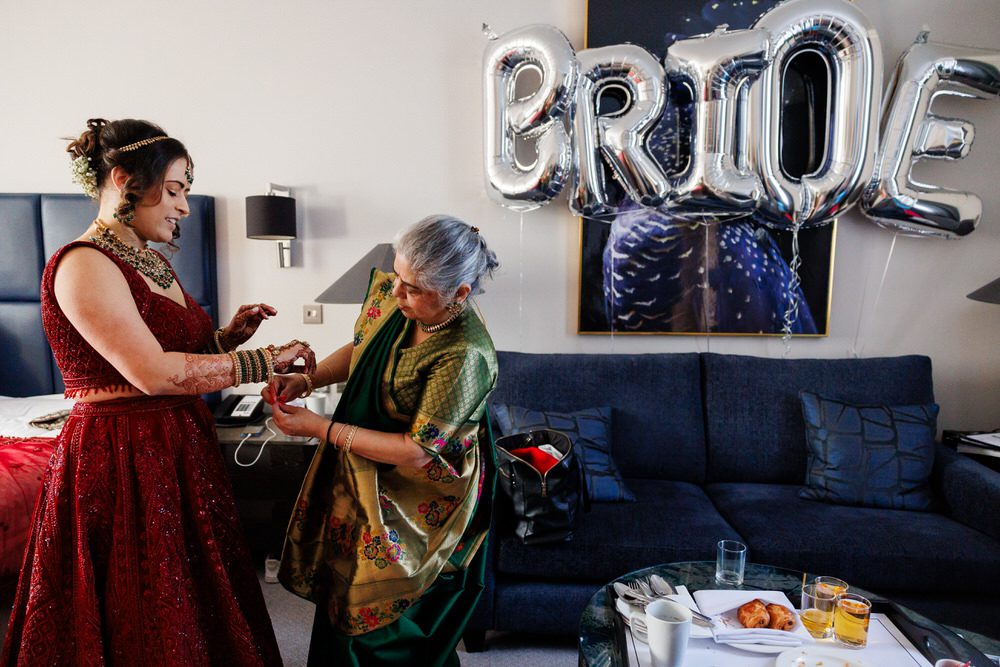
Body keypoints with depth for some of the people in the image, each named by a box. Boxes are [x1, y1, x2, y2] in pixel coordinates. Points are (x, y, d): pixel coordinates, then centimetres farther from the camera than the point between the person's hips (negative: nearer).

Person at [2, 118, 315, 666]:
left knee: (198, 613, 16)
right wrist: (264, 361, -19)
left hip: (178, 451, 8)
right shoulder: (82, 265, -15)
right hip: (120, 463, -8)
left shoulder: (151, 263, 13)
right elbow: (154, 374, -24)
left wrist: (226, 337, 1)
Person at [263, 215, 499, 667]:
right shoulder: (390, 293, -10)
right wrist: (306, 380, -10)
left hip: (416, 502, -7)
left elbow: (416, 451, -27)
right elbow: (358, 350, 8)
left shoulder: (464, 356, -31)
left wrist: (321, 428, -23)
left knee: (381, 622, 12)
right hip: (362, 475, 7)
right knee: (340, 593, 25)